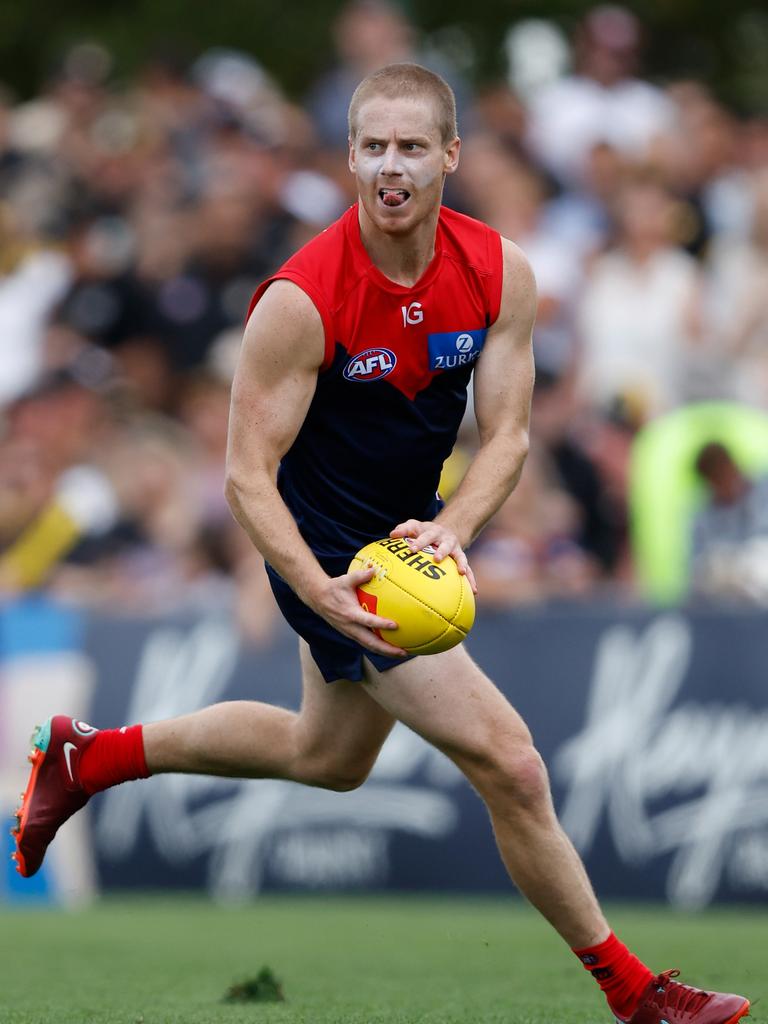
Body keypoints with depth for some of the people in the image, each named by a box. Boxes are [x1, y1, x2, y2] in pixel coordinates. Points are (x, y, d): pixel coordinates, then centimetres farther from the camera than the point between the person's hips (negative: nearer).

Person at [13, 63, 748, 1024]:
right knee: (511, 766, -12)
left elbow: (506, 433, -6)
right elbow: (248, 475, -22)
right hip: (328, 553, -7)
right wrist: (319, 592, -37)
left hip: (412, 536, 8)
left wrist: (453, 526, -26)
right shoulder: (302, 299, -26)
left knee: (328, 757, 29)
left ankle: (88, 757, 43)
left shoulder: (500, 273, -10)